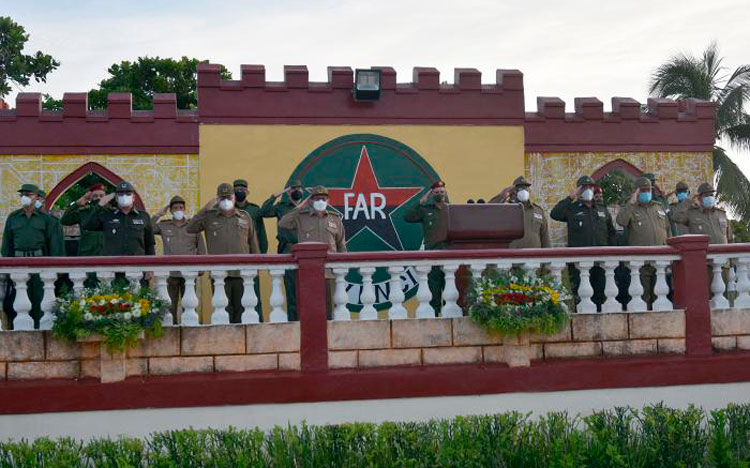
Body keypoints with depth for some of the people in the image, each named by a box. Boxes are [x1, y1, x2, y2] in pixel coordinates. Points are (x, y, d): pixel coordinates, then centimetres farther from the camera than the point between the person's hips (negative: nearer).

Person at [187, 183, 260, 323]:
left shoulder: (245, 216, 14)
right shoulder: (209, 218, 10)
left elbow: (253, 242, 16)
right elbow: (190, 228, -1)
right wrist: (204, 210, -4)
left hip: (242, 273, 1)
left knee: (241, 310, 2)